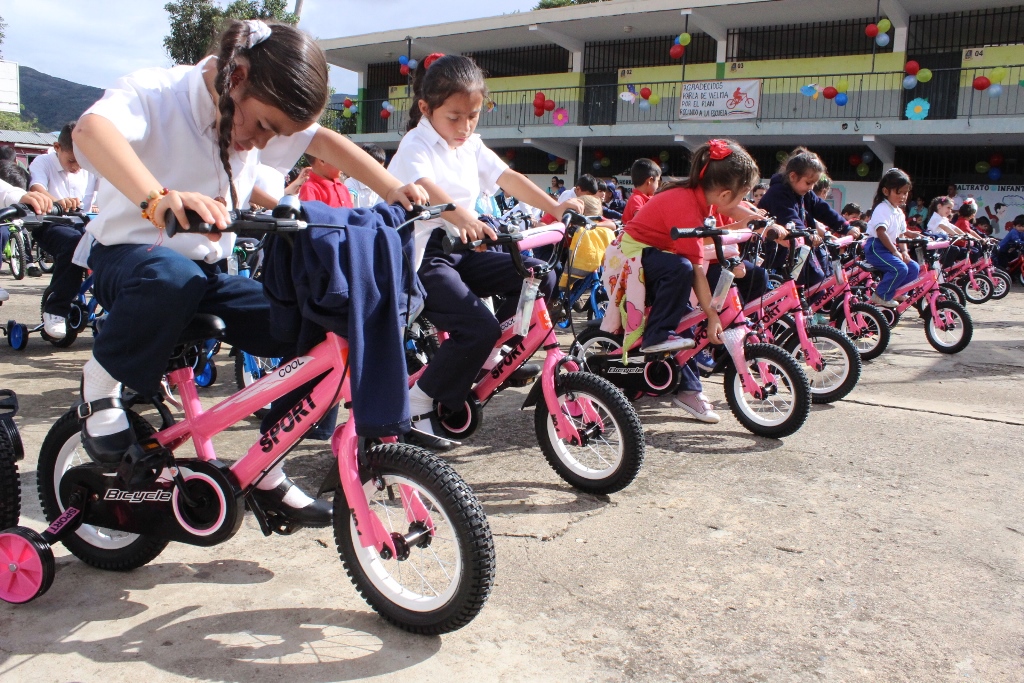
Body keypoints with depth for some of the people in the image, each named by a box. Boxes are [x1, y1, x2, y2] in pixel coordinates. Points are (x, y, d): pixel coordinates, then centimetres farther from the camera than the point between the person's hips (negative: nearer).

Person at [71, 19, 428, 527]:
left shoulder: (263, 113, -1)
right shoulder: (156, 92, -20)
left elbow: (325, 142, 0)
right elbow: (91, 130, -39)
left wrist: (392, 191, -16)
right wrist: (159, 197, -59)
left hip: (207, 272, 6)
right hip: (127, 253, -5)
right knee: (173, 277, -43)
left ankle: (267, 472, 1)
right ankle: (101, 382, -12)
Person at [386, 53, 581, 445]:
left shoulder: (471, 145, 12)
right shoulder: (416, 146, -10)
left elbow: (509, 179, 0)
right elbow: (425, 188, -32)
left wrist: (556, 208, -16)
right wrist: (462, 217, -53)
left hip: (460, 252, 8)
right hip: (422, 256, -8)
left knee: (540, 277, -6)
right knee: (479, 328, -25)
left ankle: (488, 354, 10)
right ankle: (415, 407, -10)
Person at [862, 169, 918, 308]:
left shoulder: (899, 213, 17)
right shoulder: (882, 209, -13)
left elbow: (901, 235, 19)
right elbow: (881, 233, -22)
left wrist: (904, 251, 2)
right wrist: (895, 252, -21)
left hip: (891, 248, 10)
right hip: (876, 247, -10)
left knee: (914, 267, 1)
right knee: (900, 269, -26)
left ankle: (897, 293, 13)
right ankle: (880, 296, -12)